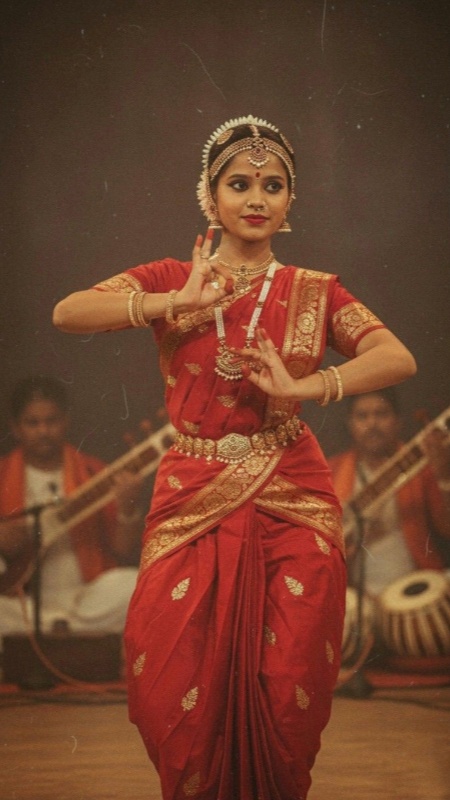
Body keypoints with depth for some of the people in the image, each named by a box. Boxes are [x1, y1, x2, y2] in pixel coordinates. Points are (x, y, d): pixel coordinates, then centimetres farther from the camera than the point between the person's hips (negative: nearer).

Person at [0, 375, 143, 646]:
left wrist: (128, 510, -15)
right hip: (22, 602, -1)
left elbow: (124, 553, 2)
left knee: (132, 585, -29)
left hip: (87, 599, 1)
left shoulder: (94, 473, 5)